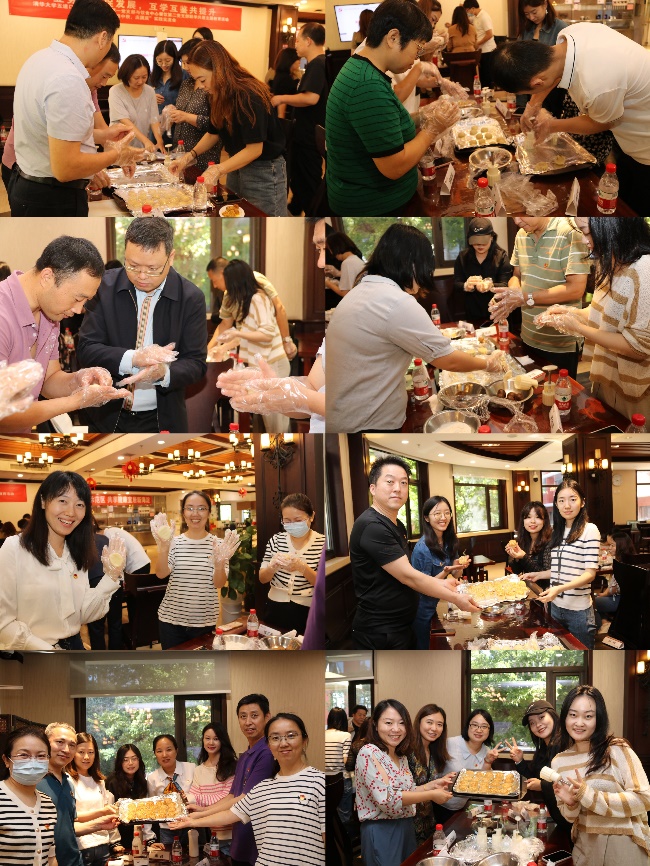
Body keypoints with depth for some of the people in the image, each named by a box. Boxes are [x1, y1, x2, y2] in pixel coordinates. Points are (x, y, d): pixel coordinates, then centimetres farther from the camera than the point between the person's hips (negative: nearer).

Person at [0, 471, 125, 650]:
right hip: (29, 654, -5)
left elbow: (81, 615, 4)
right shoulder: (14, 549, -10)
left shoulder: (77, 555, 9)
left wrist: (111, 577, -6)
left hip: (74, 647, 5)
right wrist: (51, 655, -18)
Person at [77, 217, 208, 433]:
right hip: (108, 417, 1)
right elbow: (86, 350, -11)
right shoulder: (105, 287, -7)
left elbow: (196, 364, -8)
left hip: (162, 421, 0)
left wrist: (164, 373, -31)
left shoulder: (191, 298, -9)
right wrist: (133, 358, -29)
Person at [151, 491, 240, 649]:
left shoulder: (217, 543, -1)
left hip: (205, 620, 0)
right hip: (171, 619, 0)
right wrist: (163, 548, -34)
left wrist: (219, 563, -29)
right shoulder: (174, 542, -1)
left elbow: (218, 584, -7)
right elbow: (161, 574, -15)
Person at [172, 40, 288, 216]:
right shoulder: (219, 96, 2)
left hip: (264, 171, -8)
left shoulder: (249, 96, -24)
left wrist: (217, 171, -26)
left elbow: (254, 149, -25)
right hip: (236, 167, 8)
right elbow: (213, 133, 13)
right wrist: (189, 157, -1)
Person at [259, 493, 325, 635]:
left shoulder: (322, 543, -8)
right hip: (276, 610, 3)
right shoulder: (276, 540, 1)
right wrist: (273, 566, -20)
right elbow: (262, 579, 3)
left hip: (306, 613, -3)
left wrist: (302, 567, -30)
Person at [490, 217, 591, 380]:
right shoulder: (521, 235, 5)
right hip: (528, 340, 6)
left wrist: (526, 298, -21)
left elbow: (576, 288, -22)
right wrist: (509, 295, -8)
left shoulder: (569, 233, -18)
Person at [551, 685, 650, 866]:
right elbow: (570, 817, 9)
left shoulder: (618, 750, -14)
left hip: (626, 844, -5)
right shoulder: (559, 762, 2)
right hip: (585, 845, 5)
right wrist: (570, 803, -15)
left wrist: (588, 795, -25)